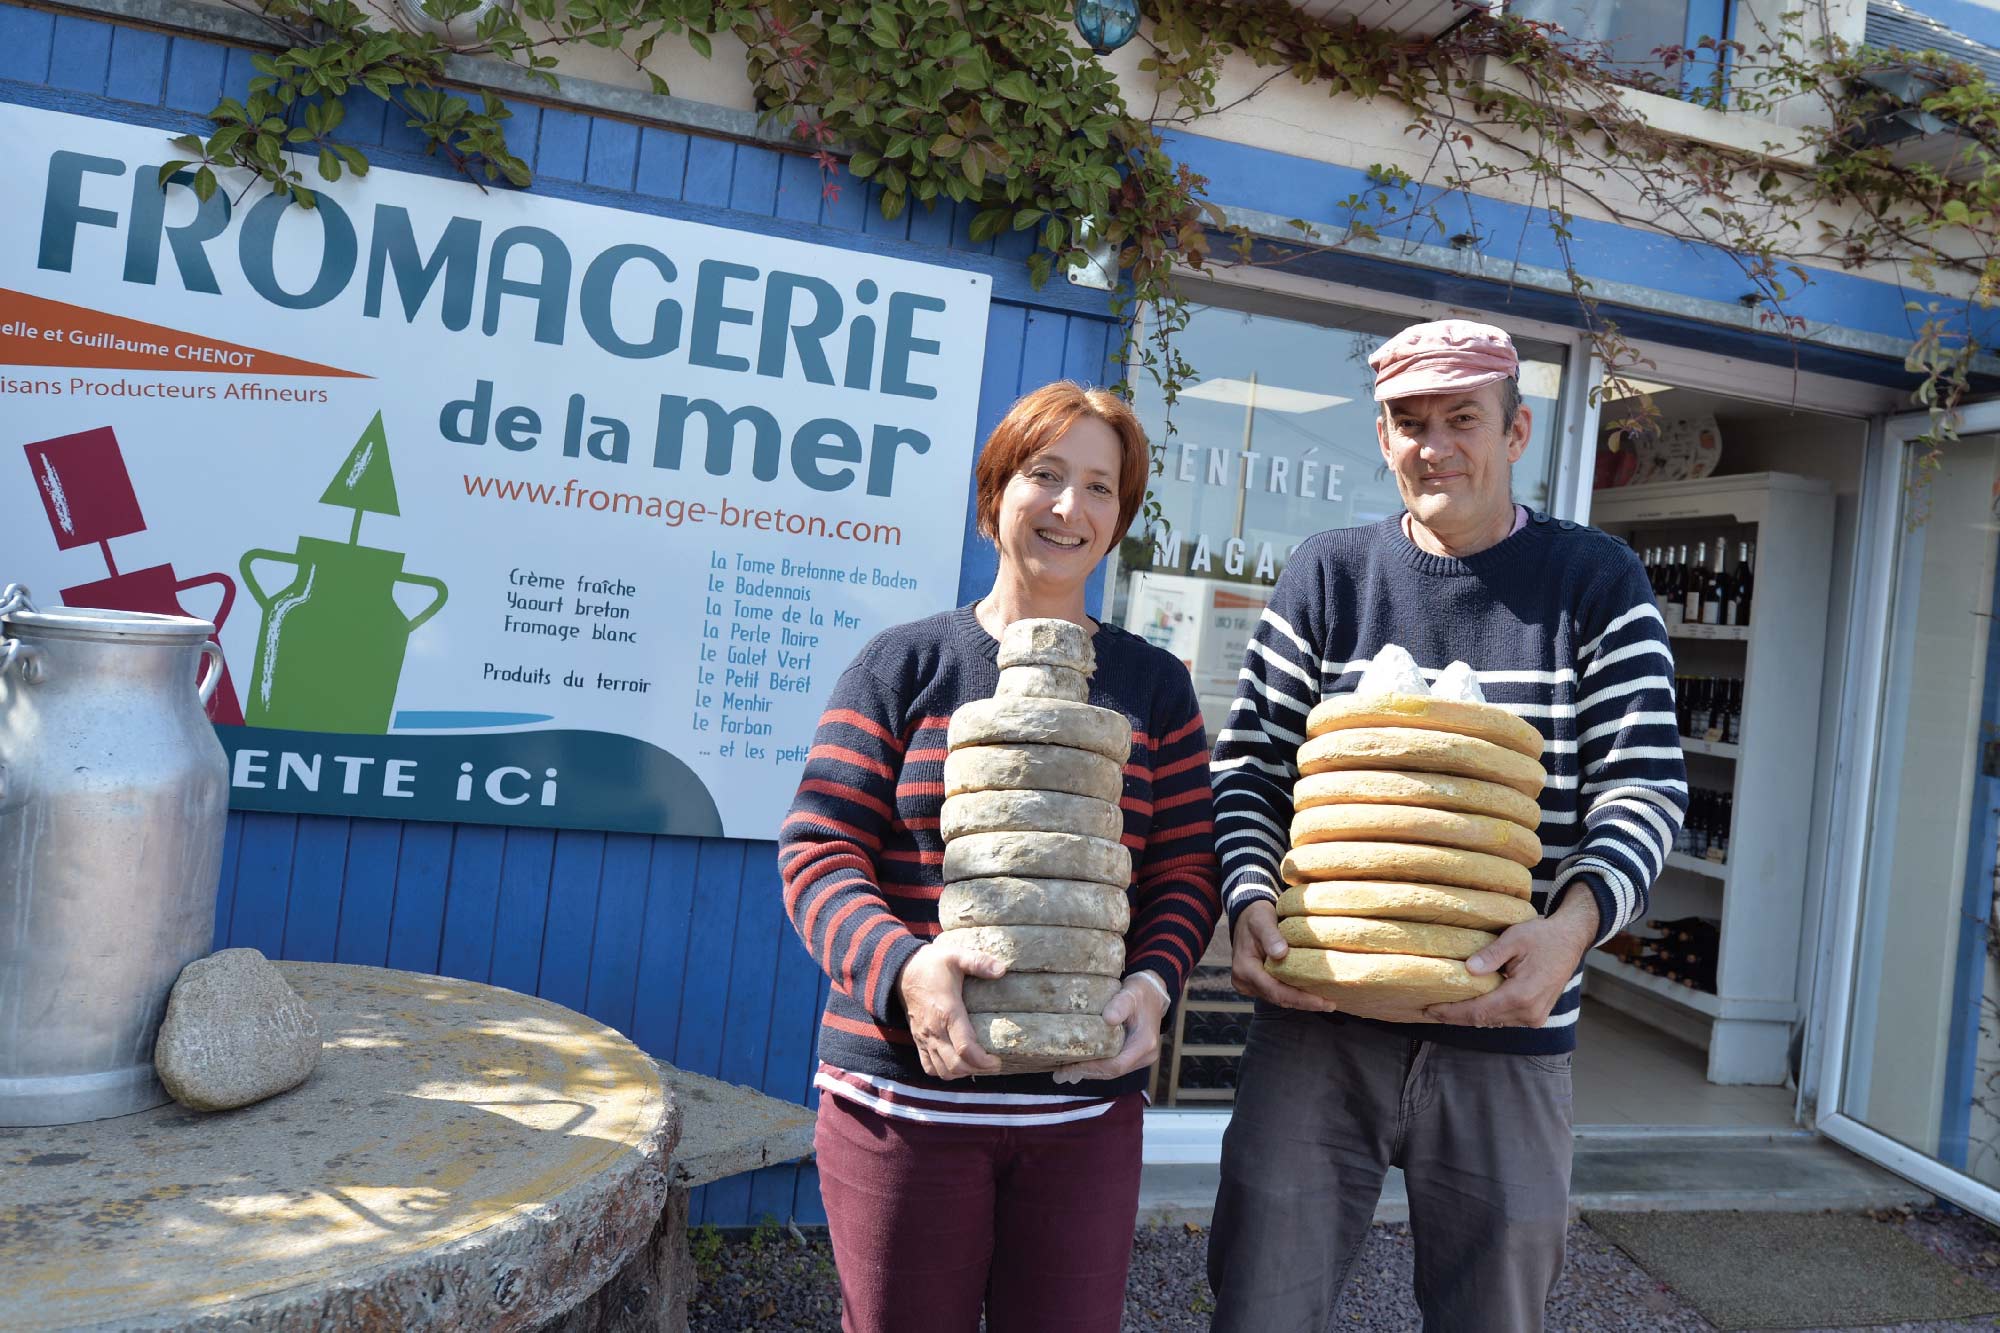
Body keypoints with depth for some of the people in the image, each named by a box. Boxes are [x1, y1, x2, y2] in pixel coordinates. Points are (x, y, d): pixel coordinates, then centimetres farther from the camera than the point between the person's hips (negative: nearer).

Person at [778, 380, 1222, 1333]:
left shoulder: (1153, 685, 8)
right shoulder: (904, 665, 1)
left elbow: (1185, 869, 6)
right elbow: (819, 850, -4)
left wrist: (1152, 982, -14)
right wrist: (900, 967, -22)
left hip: (1085, 1107, 2)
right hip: (903, 1095, -1)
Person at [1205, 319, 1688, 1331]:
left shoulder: (1597, 583, 2)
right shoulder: (1326, 575, 5)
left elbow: (1645, 782, -4)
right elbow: (1250, 763, 3)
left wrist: (1573, 922, -23)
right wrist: (1248, 899, -15)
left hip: (1508, 1032, 0)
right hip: (1316, 1018, 1)